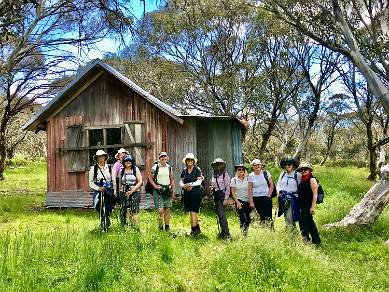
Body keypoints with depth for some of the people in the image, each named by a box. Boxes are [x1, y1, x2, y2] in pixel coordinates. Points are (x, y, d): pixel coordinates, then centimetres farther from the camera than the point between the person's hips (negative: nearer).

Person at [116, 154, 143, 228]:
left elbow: (140, 182, -2)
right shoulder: (121, 171, 10)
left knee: (134, 210, -9)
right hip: (123, 193, 2)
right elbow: (119, 183, 17)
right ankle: (123, 226, 13)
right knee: (123, 210, 2)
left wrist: (132, 190, -10)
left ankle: (135, 227, -4)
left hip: (134, 193, -2)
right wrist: (120, 192, 8)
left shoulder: (136, 169, 4)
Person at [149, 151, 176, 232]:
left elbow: (172, 180, 13)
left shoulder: (170, 168, 10)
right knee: (160, 210, -10)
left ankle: (167, 226, 16)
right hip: (158, 190, -3)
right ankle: (160, 226, 4)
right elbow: (150, 178, 5)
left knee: (167, 209, 6)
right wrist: (155, 186, -9)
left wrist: (173, 192, 9)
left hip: (168, 189, 3)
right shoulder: (155, 167, 1)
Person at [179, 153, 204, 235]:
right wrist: (185, 186, -10)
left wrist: (190, 184, -17)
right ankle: (197, 229, 21)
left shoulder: (197, 169, -3)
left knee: (193, 211, -9)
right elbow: (181, 181, 10)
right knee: (192, 212, 10)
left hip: (196, 192, -5)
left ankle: (194, 229, -4)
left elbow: (199, 181, -9)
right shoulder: (184, 170, 11)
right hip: (187, 193, 5)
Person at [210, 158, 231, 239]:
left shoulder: (225, 175, -6)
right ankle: (222, 231, 19)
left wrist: (226, 199, -15)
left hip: (222, 196, -7)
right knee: (219, 215, 9)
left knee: (222, 215, -14)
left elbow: (228, 188, -9)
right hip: (216, 196, 7)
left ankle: (226, 233, -10)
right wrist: (212, 188, 1)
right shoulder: (214, 175, 14)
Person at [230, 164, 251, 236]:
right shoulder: (234, 180, 3)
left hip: (247, 201, 2)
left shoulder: (247, 179, 7)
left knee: (249, 218, -2)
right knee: (242, 218, -13)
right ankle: (243, 232, -4)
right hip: (239, 200, -2)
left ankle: (246, 231, 17)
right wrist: (237, 202, -8)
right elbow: (232, 192, 1)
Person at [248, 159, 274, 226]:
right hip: (256, 198, 0)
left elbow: (271, 185, 8)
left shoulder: (266, 173, 1)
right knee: (261, 216, 4)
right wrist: (251, 202, -3)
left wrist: (269, 194, -1)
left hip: (266, 197, 0)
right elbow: (250, 189, 0)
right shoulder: (251, 176, 0)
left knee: (268, 216, -4)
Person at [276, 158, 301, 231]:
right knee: (286, 216, 10)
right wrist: (278, 191, 0)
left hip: (293, 198, -5)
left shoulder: (297, 175, -3)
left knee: (289, 216, -10)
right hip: (283, 197, 5)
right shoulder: (282, 174, 12)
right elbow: (278, 184, 18)